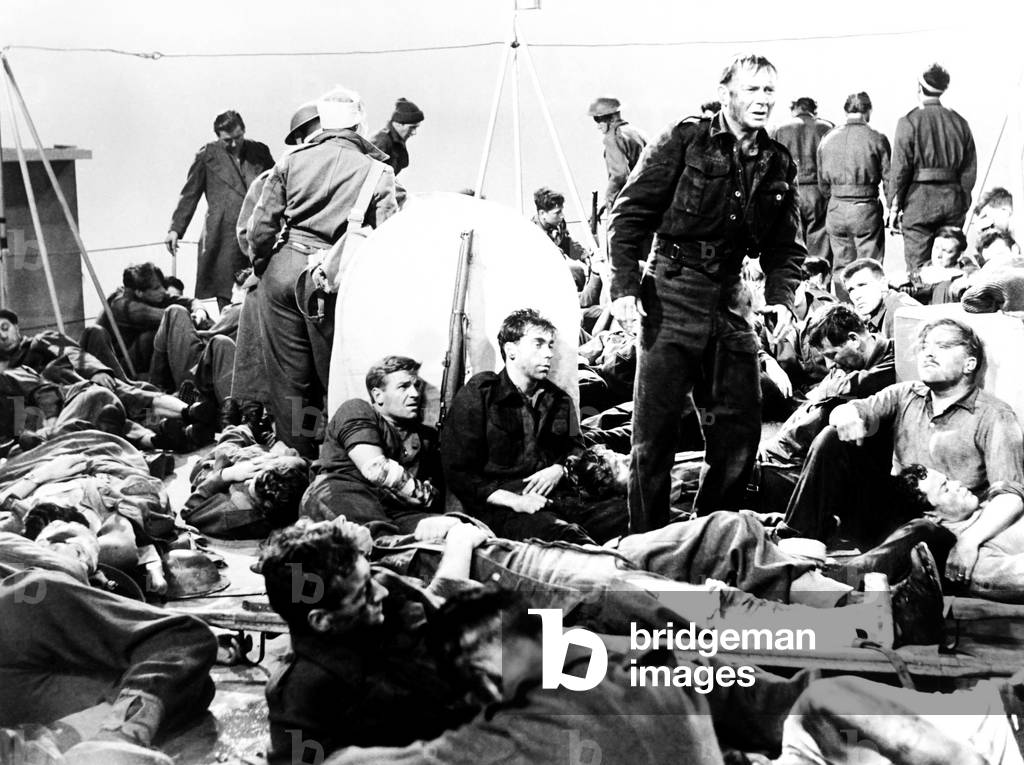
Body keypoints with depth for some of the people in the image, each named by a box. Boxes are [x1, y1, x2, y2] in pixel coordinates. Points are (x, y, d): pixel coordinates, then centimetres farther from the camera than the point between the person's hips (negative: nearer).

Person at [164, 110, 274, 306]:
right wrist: (175, 229, 2)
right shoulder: (207, 155, 4)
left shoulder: (260, 151, 11)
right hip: (223, 237, -2)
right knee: (227, 305, -2)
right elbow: (189, 194, 7)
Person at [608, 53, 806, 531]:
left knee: (741, 428, 7)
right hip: (672, 296, -5)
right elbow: (631, 212, -4)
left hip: (731, 302, 5)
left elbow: (786, 245, 16)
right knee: (655, 429, -1)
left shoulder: (778, 164, 10)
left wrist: (782, 297, -1)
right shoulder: (685, 141, -4)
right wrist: (624, 286, -12)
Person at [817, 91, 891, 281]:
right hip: (867, 208, -3)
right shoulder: (877, 139, -6)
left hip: (836, 210, 4)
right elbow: (888, 178, -5)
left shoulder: (828, 139, 5)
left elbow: (822, 182, 9)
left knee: (840, 267, 13)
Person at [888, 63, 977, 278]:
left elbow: (900, 168, -9)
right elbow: (970, 169, 9)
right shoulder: (959, 122, 9)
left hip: (920, 199, -5)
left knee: (918, 268, -2)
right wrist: (962, 203, 15)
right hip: (953, 201, 5)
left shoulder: (909, 122, -6)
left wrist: (893, 205, -2)